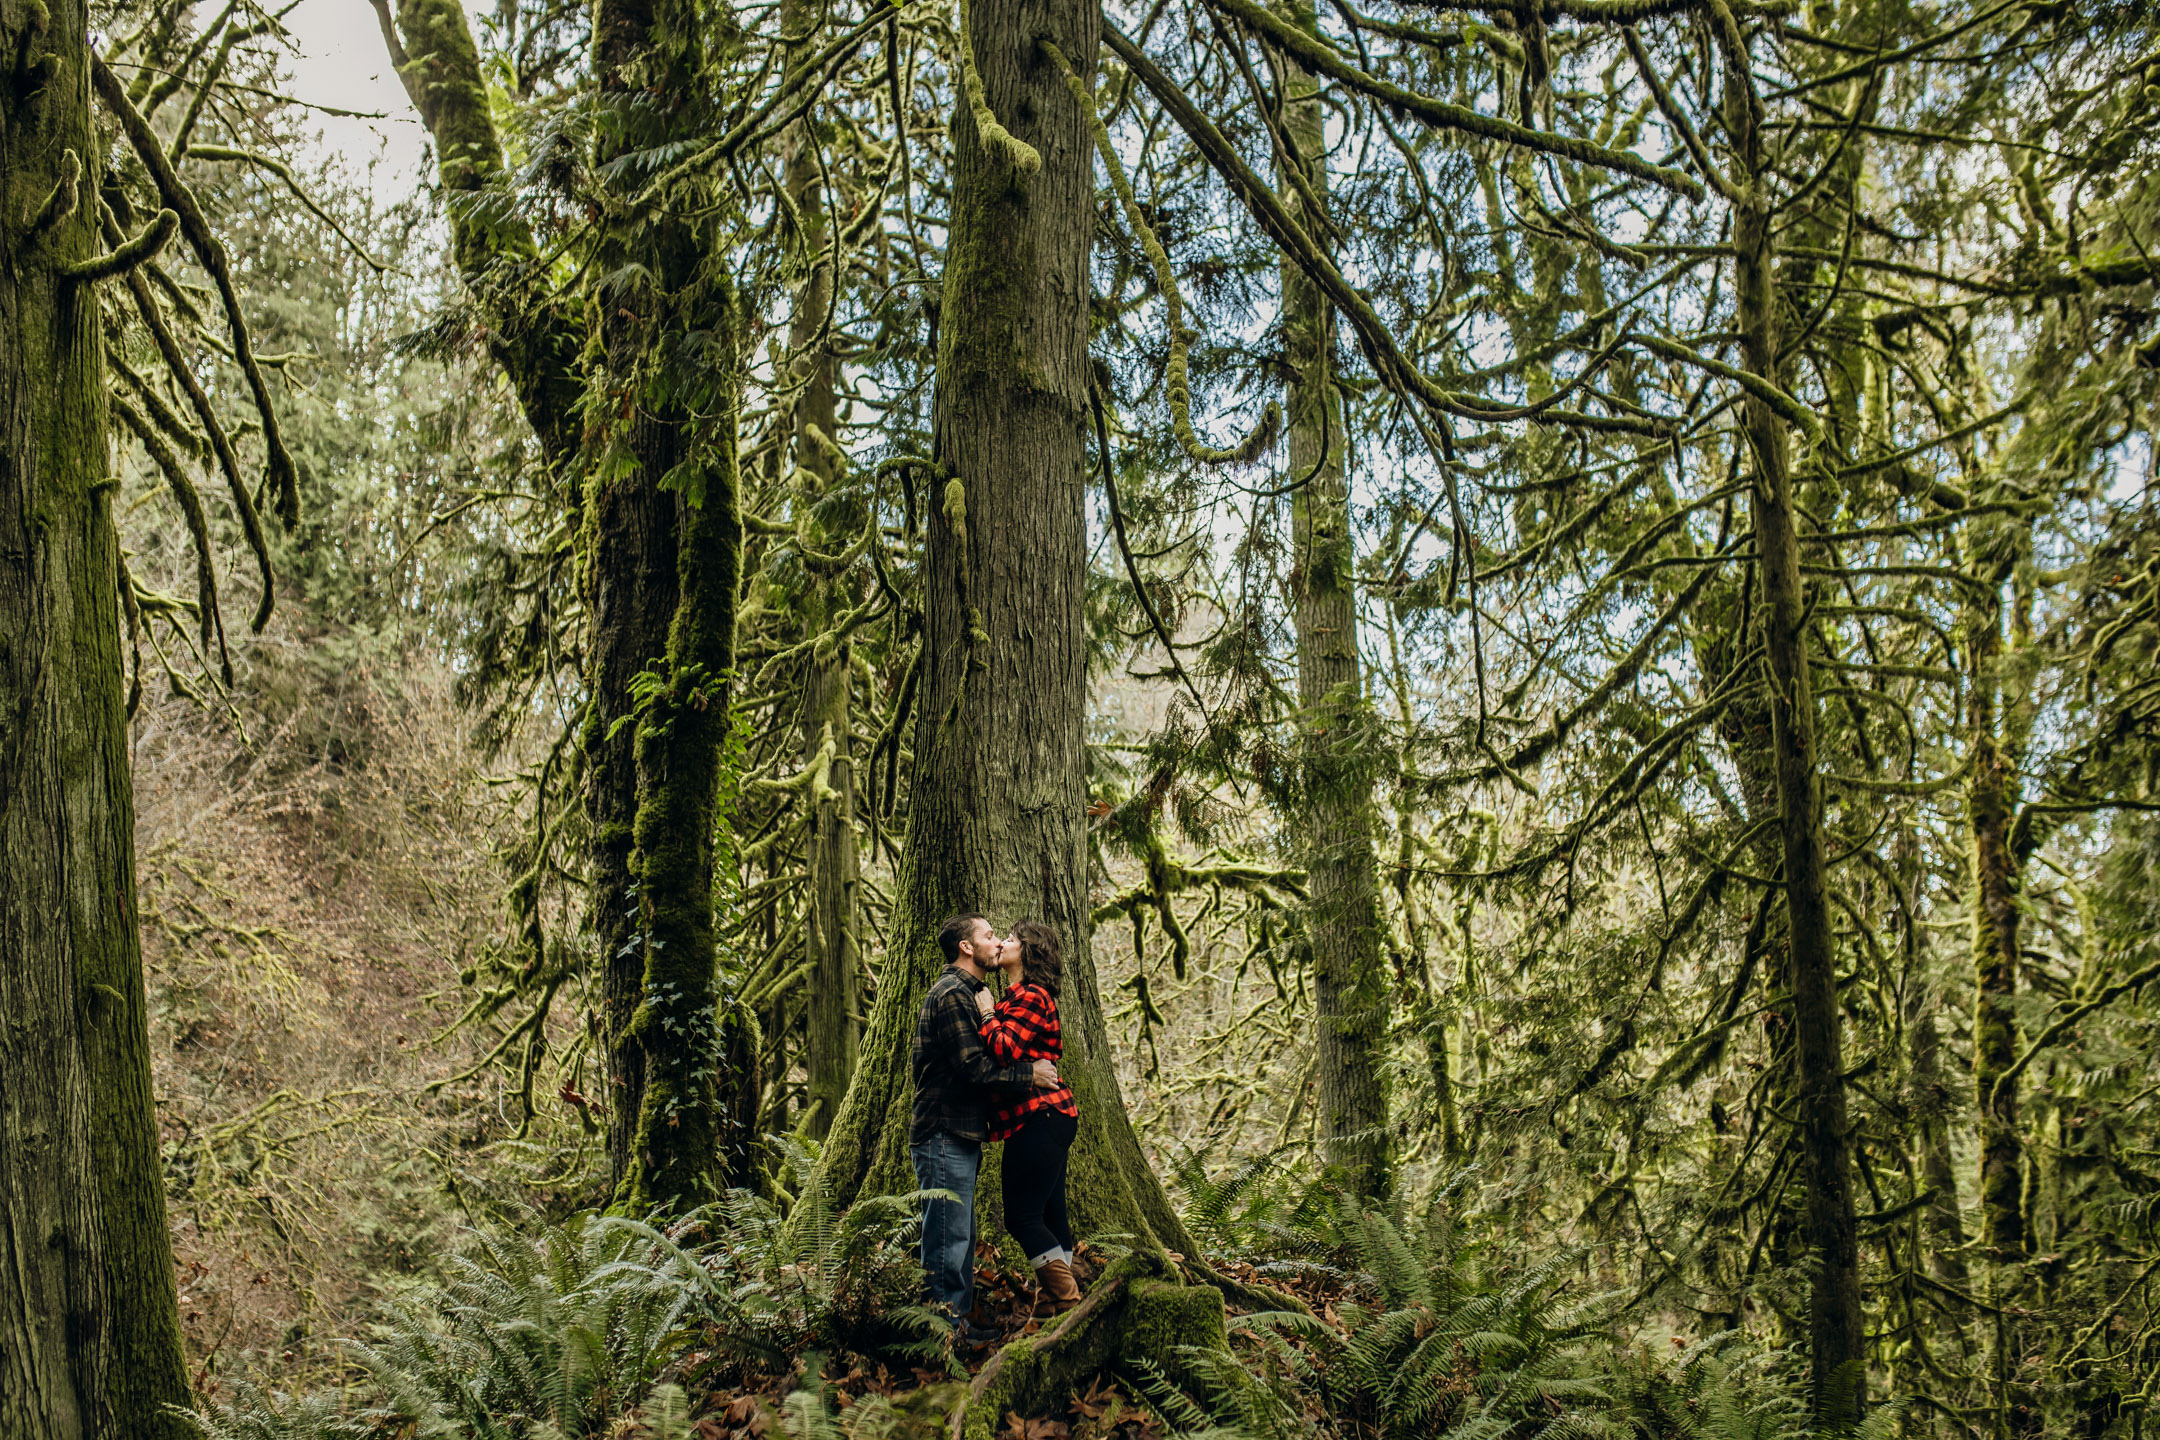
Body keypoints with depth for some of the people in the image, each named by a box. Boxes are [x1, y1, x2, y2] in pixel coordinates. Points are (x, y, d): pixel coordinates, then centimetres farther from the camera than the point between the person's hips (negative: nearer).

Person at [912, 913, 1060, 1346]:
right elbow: (973, 1066, -21)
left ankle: (961, 1322, 22)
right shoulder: (951, 995, -15)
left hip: (959, 1137, 11)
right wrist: (1030, 1074, -12)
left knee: (960, 1237, 15)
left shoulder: (963, 993, 20)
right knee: (949, 1238, -6)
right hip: (943, 1137, -11)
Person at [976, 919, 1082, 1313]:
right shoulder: (1019, 996, 20)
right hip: (1047, 1118, 10)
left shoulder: (1030, 997, -11)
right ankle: (1055, 1301, 16)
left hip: (1039, 1118, -10)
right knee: (1049, 1213, 11)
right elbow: (1007, 1055, 18)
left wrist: (988, 1014, -9)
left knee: (1022, 1215, -8)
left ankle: (1067, 1301, -5)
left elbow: (1005, 1049, -23)